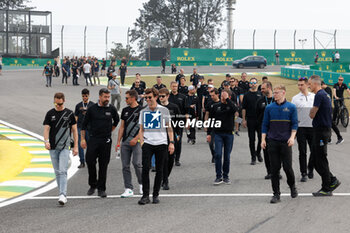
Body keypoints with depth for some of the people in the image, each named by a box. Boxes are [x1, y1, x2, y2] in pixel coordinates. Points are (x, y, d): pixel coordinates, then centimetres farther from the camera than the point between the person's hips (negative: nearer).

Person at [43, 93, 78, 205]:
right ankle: (62, 193, 18)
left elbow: (74, 130, 6)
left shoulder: (69, 114, 3)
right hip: (53, 147, 3)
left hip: (65, 147, -3)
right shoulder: (50, 114, 5)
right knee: (57, 172, 8)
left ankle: (62, 195, -20)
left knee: (63, 171, -14)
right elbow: (46, 129, 0)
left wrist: (76, 146, 1)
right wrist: (46, 141, -19)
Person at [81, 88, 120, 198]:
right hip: (93, 140, -1)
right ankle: (92, 185, 14)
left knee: (103, 165, 2)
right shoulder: (92, 109, 0)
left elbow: (116, 121, 22)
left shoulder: (112, 109, 2)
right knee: (90, 161, -6)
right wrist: (82, 139, 1)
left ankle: (101, 189, 10)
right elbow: (84, 124, 6)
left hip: (106, 141, 1)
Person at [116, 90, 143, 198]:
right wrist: (118, 142, 12)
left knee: (137, 164, -13)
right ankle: (129, 189, 7)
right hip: (125, 142, 6)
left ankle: (141, 184, 10)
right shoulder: (125, 110, 15)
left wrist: (136, 139, -15)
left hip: (136, 142, -6)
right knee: (125, 166, 2)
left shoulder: (141, 110, -3)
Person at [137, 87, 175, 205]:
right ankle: (145, 195, -7)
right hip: (147, 143, 1)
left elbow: (169, 127, 9)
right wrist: (142, 142, 1)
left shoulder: (164, 110, 4)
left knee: (159, 170, 4)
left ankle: (156, 194, 16)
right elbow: (141, 129, 14)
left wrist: (171, 142, 1)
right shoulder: (143, 112, 9)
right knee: (145, 168, -12)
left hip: (161, 143, -1)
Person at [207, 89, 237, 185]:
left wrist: (227, 99, -17)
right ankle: (218, 177, -5)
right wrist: (208, 133, 5)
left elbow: (234, 109, -25)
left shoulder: (230, 106, 1)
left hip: (229, 134, 0)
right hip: (218, 134, 0)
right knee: (218, 154, -10)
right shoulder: (216, 106, 6)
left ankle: (226, 176, 16)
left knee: (227, 156, 6)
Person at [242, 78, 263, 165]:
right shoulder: (247, 95, 3)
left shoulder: (261, 94, 5)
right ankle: (253, 157, 9)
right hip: (250, 120, -1)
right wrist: (244, 120, -3)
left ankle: (258, 153, 25)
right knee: (252, 139, 2)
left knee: (261, 138, 0)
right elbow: (243, 108, 3)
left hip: (260, 119, 1)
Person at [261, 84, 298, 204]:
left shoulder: (291, 107, 1)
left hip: (286, 142, -2)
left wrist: (292, 137, -13)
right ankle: (276, 194, 8)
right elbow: (265, 125, 10)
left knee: (287, 167, -1)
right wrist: (263, 139, 2)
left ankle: (292, 187, 25)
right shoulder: (269, 108, 6)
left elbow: (294, 124, 1)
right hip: (273, 142, 2)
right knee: (274, 169, 2)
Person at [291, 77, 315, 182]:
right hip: (301, 127, -1)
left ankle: (310, 168, 29)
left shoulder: (314, 97, 6)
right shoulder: (295, 98, 2)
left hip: (312, 127, 1)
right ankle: (304, 173, 5)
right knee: (302, 152, 0)